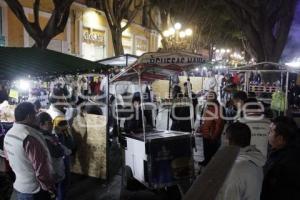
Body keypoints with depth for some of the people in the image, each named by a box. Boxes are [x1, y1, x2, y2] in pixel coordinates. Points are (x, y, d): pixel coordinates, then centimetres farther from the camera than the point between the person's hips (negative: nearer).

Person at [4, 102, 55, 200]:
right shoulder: (30, 138, -28)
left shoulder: (8, 134, 0)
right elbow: (41, 171, -26)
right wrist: (51, 189, -12)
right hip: (34, 192, -8)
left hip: (17, 188, 8)